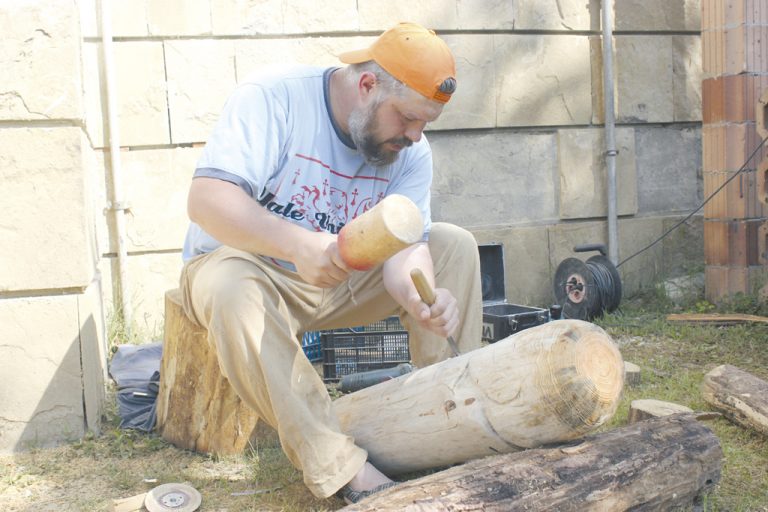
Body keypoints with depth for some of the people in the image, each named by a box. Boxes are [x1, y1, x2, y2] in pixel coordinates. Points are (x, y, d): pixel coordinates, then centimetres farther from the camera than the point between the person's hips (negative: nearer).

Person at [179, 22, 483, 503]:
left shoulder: (411, 151, -7)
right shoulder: (272, 98, -21)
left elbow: (404, 245, -17)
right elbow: (205, 199, -31)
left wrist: (423, 299, -40)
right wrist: (298, 245, -47)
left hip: (343, 279, 5)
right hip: (244, 263, -4)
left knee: (455, 244, -8)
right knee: (232, 289, -40)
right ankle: (345, 470, -36)